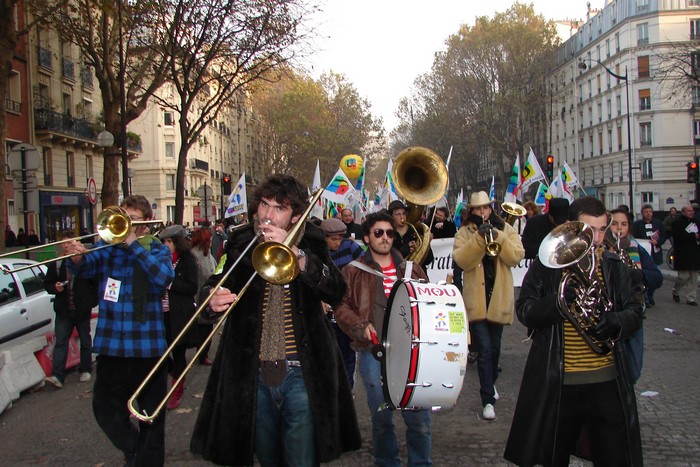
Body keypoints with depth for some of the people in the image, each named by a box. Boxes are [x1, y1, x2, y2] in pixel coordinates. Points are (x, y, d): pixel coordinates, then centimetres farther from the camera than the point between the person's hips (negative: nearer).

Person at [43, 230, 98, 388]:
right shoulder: (55, 264, 4)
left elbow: (96, 282, -2)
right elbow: (47, 284, 11)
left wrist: (92, 301, -5)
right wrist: (55, 287, -10)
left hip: (83, 310, -2)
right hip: (63, 310, 2)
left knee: (85, 342, 10)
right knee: (60, 342, -5)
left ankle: (86, 370, 24)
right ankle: (57, 376, -9)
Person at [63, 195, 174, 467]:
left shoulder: (157, 249, 2)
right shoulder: (107, 247, 7)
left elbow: (165, 276, -18)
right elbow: (85, 267, -12)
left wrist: (134, 244, -21)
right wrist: (76, 257, -34)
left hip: (148, 344, -2)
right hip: (111, 344, 2)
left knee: (151, 414, 9)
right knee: (105, 409, 7)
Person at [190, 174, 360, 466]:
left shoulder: (309, 242, 1)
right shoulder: (241, 243, 5)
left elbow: (336, 292, -14)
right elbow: (213, 287, -3)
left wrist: (294, 253, -26)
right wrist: (212, 300, -27)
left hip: (301, 373, -2)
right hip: (252, 374, 2)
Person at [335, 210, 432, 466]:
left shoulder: (412, 270, 14)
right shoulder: (353, 272, 7)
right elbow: (341, 305, 2)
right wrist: (360, 325, -14)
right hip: (374, 351, -1)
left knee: (419, 417, 0)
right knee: (381, 417, 9)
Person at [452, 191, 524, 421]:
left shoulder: (506, 229, 7)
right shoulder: (464, 232, 2)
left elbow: (516, 256, -8)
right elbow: (461, 260, -15)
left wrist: (497, 237, -20)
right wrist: (479, 237, -23)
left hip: (499, 298, 3)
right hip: (476, 299, -2)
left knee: (494, 348, 16)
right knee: (484, 349, -8)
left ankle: (490, 384, 40)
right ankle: (488, 400, -4)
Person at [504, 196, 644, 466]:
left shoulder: (614, 266, 8)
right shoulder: (546, 265, 0)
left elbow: (634, 312, 7)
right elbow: (524, 310, -7)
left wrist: (616, 323, -16)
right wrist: (558, 300, -25)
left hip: (608, 381, 2)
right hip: (557, 384, -2)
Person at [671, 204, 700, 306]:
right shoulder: (677, 223, -5)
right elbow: (680, 236, -19)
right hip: (683, 255, -6)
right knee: (684, 276, -6)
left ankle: (690, 298, 12)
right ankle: (675, 291, 21)